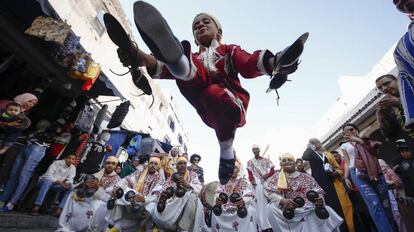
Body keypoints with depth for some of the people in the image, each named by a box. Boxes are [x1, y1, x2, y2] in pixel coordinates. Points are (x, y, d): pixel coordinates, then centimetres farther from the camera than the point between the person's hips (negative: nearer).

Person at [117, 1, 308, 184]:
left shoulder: (230, 50, 23)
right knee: (177, 67, -18)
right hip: (208, 112, 1)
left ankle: (227, 154, -17)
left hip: (233, 103, -1)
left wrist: (272, 63, -25)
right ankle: (174, 55, -54)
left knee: (214, 94, -36)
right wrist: (142, 59, -18)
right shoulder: (193, 59, 28)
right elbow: (167, 70, 5)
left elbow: (249, 65, 0)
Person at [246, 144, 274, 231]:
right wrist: (252, 181, -16)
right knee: (260, 203, -7)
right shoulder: (250, 162, 12)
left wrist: (268, 175, -13)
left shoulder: (266, 160, 16)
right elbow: (250, 174, 3)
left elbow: (273, 171, 7)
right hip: (258, 184, -1)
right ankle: (264, 226, -5)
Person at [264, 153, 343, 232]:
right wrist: (282, 201, -25)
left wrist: (320, 200, -15)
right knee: (272, 208, -30)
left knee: (328, 210, -21)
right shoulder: (276, 176, 8)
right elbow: (269, 192, -4)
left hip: (310, 210, 3)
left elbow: (318, 192, 10)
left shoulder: (306, 177, 16)